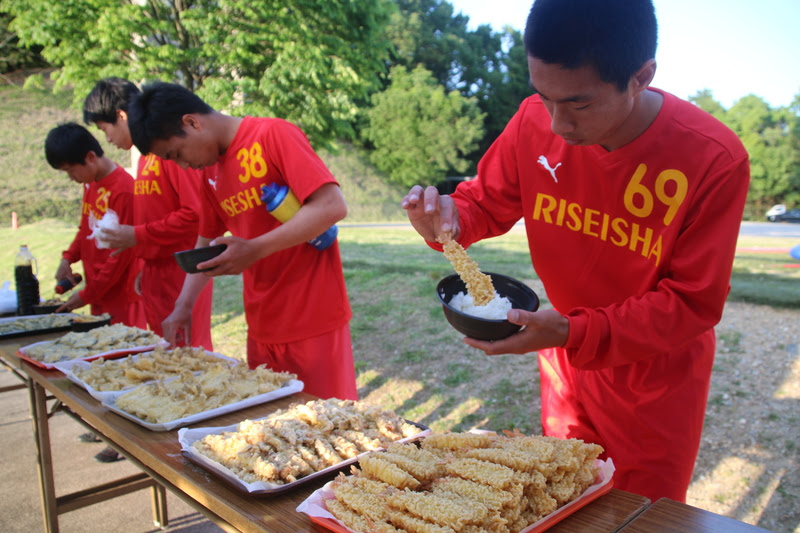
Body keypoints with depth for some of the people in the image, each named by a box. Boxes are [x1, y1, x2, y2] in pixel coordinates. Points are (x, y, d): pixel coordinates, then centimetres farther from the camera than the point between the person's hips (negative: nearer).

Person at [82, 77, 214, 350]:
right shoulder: (147, 153, 14)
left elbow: (196, 213, -20)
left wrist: (137, 236, -15)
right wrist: (146, 266, 16)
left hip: (180, 274, -9)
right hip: (155, 274, 9)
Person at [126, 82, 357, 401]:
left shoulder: (273, 135, -10)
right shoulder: (210, 173, 12)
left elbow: (332, 206, -20)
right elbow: (206, 242, 22)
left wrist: (254, 250, -22)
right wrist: (183, 307, 10)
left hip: (314, 322, -7)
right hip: (261, 328, 7)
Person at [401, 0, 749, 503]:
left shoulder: (715, 160, -26)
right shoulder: (535, 121, -17)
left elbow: (694, 303, -21)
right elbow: (487, 202, -1)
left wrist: (574, 334, -34)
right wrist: (447, 220, -25)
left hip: (654, 383, -3)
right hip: (566, 364, 4)